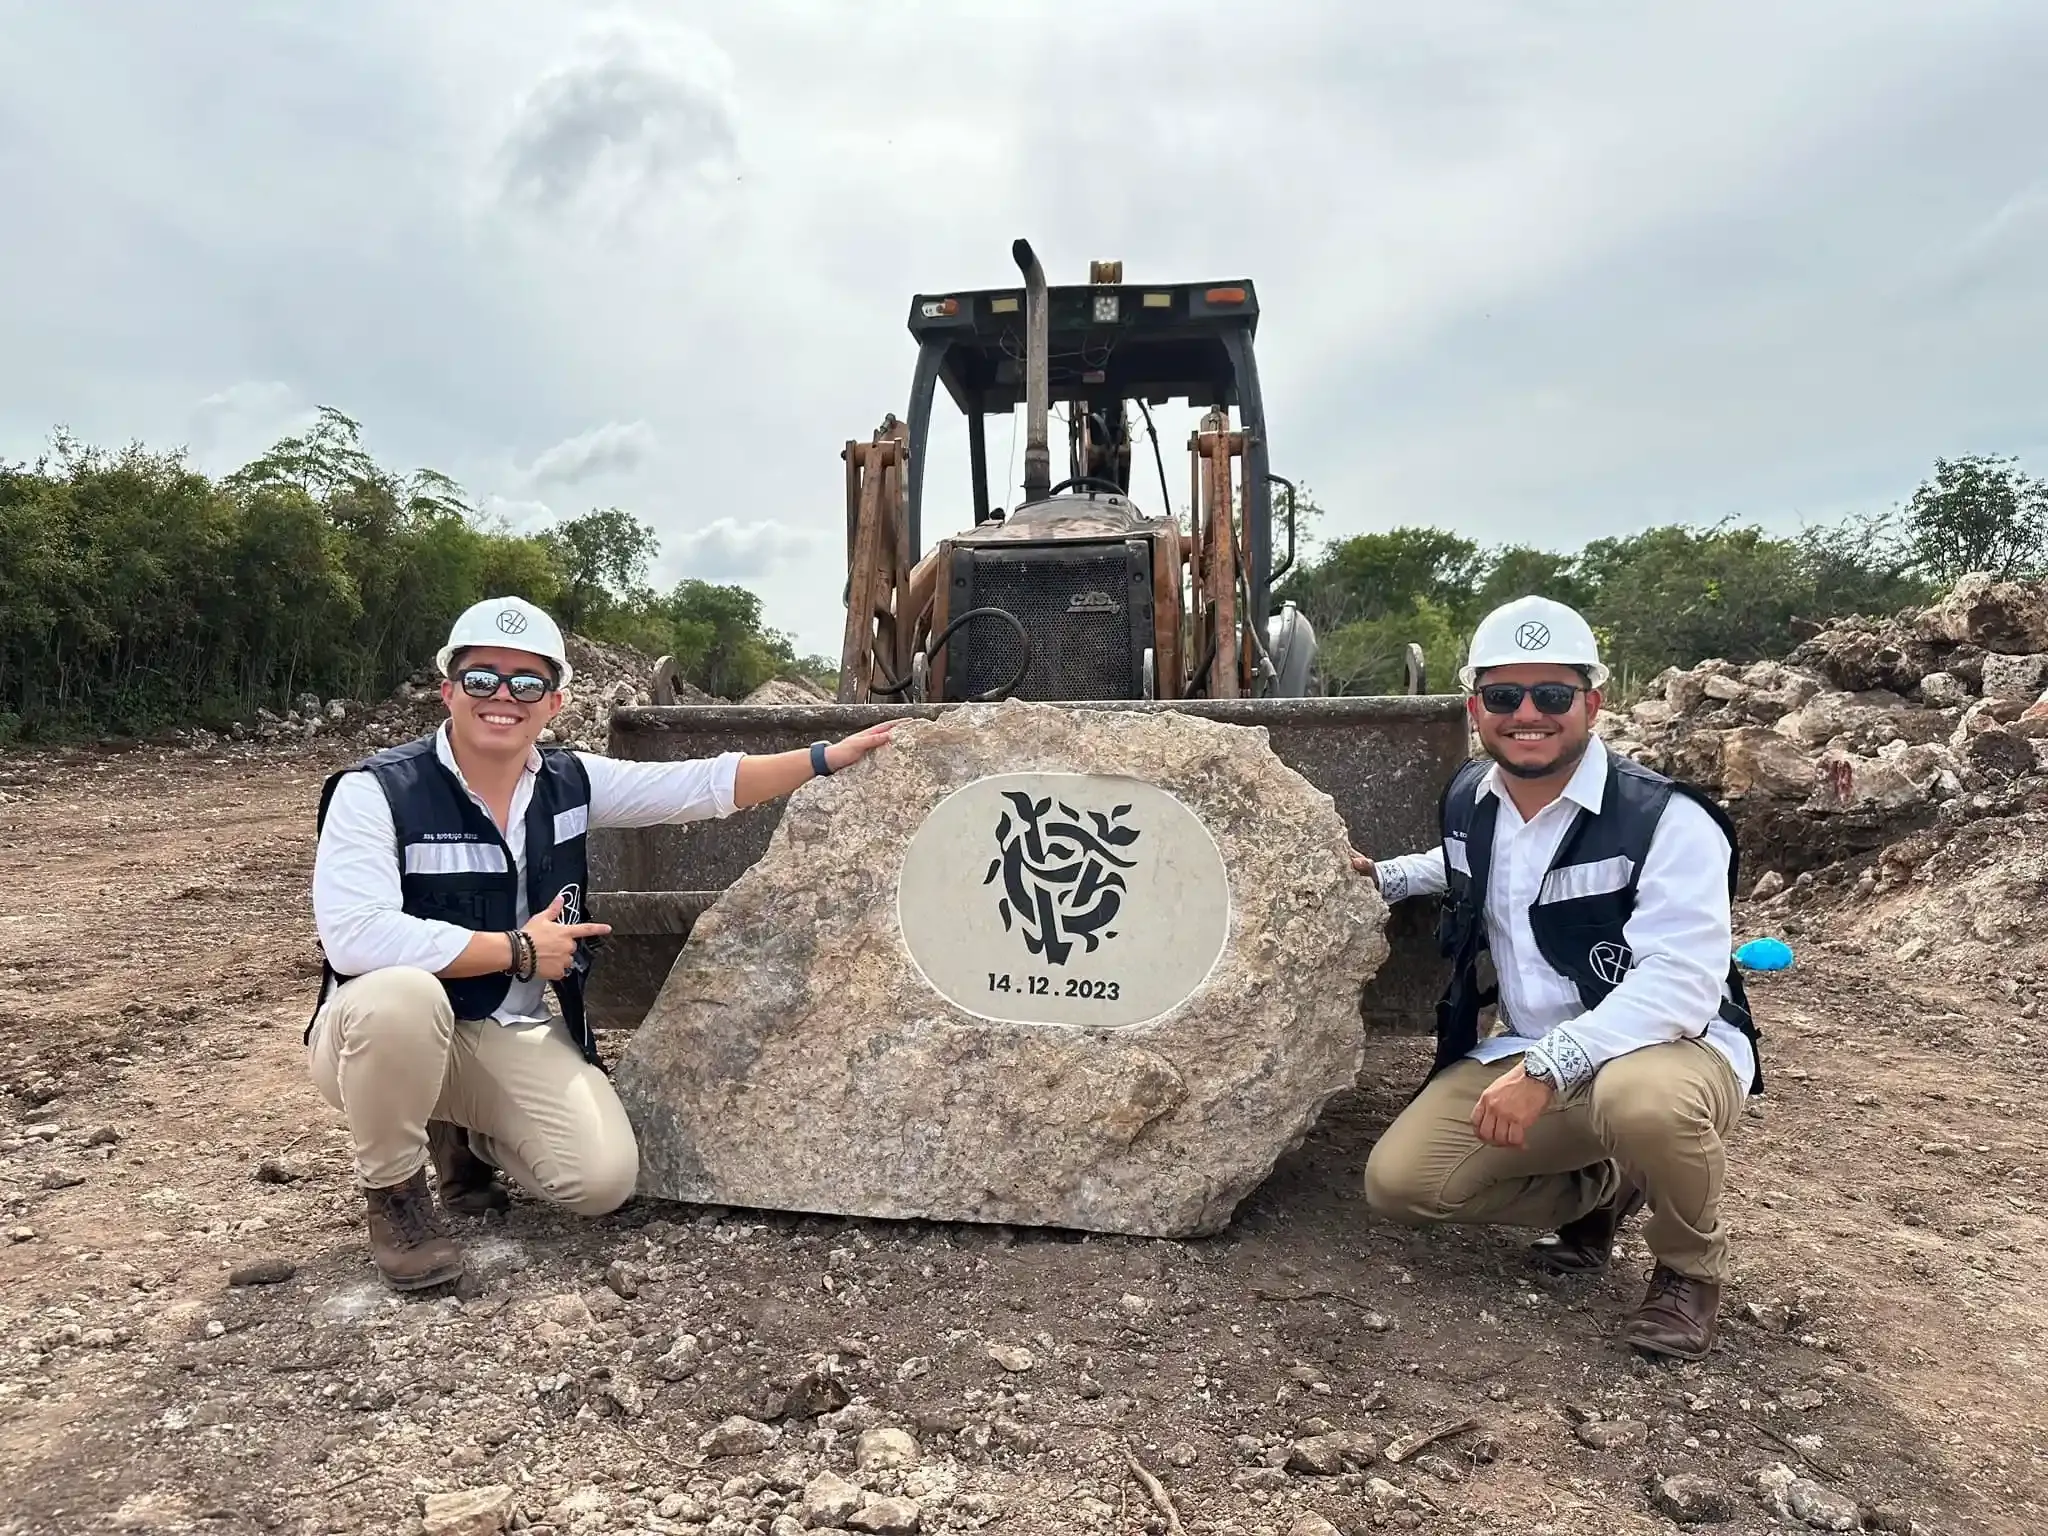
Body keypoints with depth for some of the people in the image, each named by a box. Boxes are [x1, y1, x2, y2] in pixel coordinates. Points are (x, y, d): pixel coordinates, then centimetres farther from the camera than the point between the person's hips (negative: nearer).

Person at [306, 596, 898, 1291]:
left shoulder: (569, 782, -1)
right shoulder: (376, 790, -17)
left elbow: (704, 785, 1)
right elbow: (354, 936, -29)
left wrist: (828, 757, -5)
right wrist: (517, 950, -23)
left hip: (517, 1037, 4)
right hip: (383, 1032, -4)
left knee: (604, 1179, -15)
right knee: (401, 993, -39)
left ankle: (465, 1136, 18)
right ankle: (393, 1189, -9)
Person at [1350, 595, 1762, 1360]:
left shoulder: (1667, 819, -21)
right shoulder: (1468, 800, 1)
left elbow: (1680, 986, -31)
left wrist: (1549, 1066, -37)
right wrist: (1382, 877, 26)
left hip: (1673, 1048, -6)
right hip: (1527, 1059, 6)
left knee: (1645, 1099, -42)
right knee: (1397, 1182, -8)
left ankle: (1691, 1265, -5)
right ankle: (1598, 1193, 19)